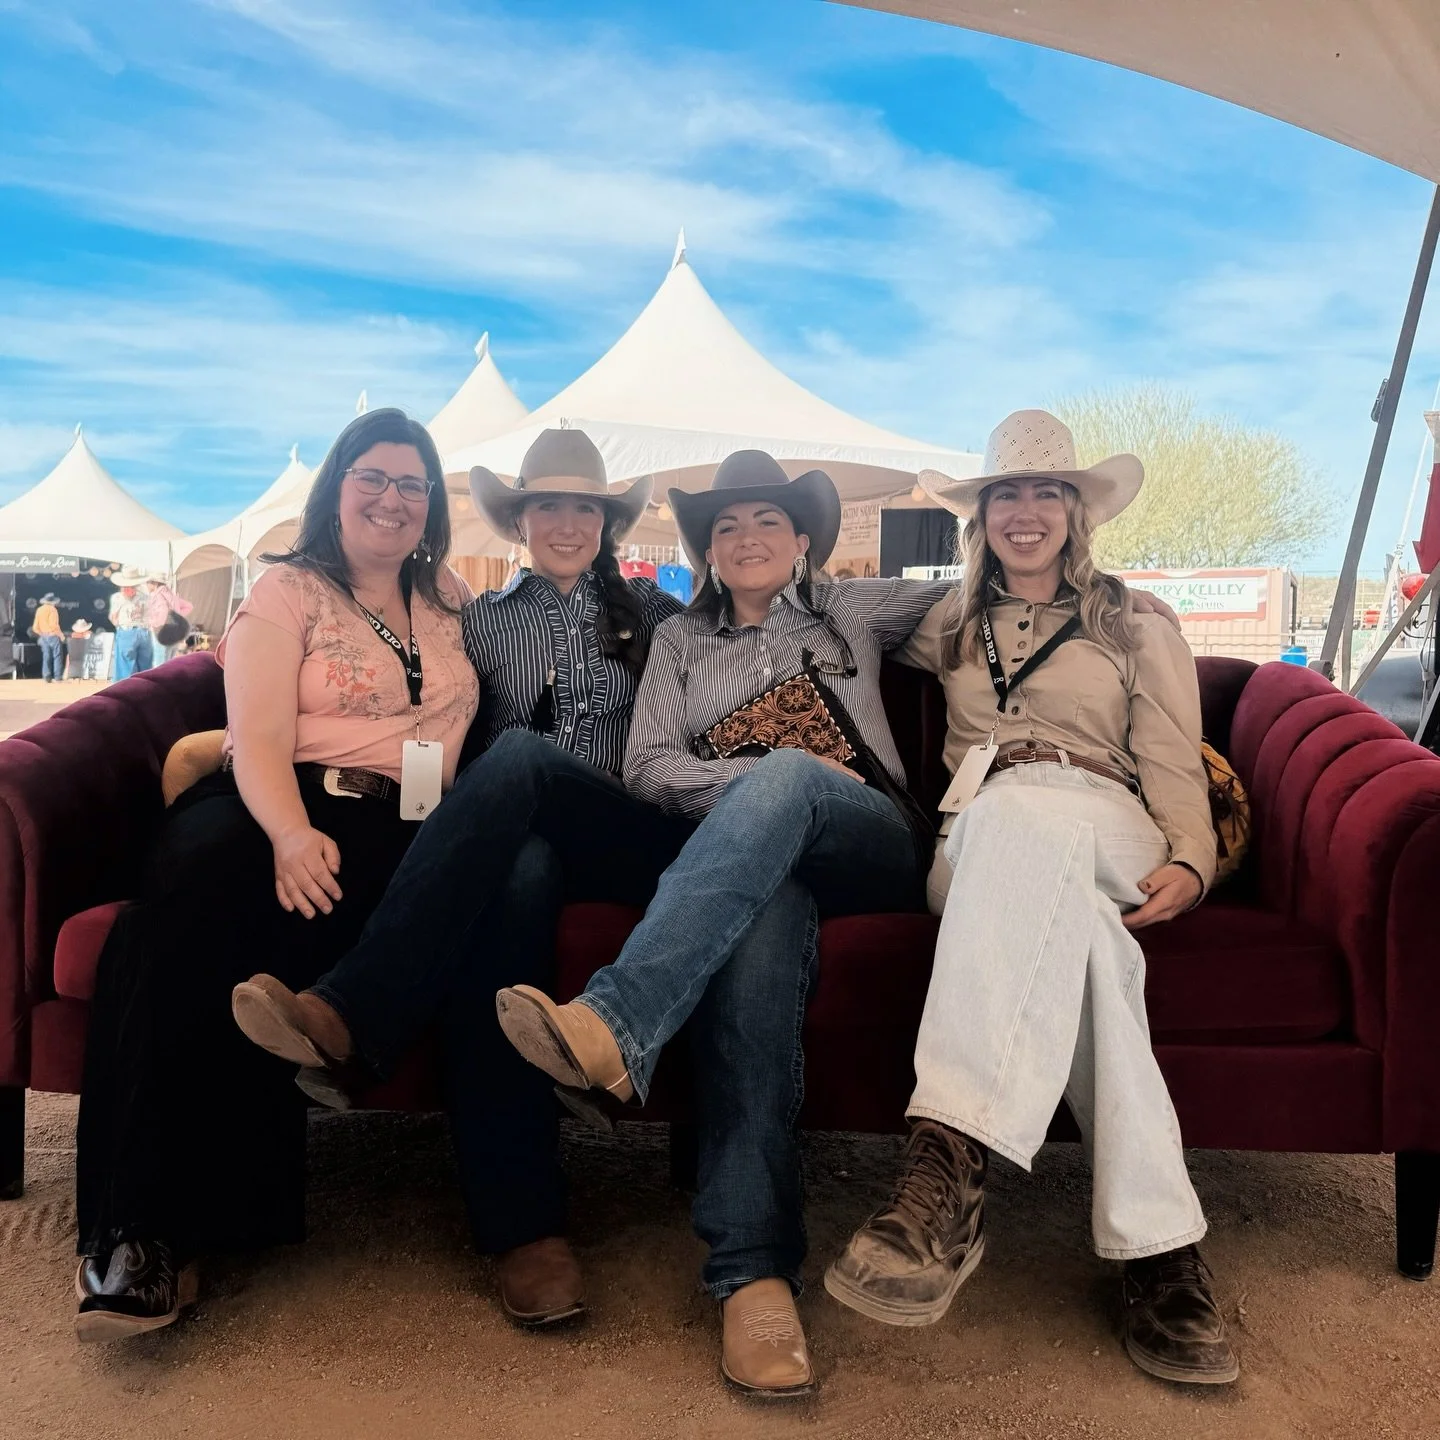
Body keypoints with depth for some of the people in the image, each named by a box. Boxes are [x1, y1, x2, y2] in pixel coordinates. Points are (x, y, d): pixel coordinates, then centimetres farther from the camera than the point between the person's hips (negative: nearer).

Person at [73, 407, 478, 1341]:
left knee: (249, 925, -33)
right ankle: (142, 1222, -30)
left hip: (397, 827, 1)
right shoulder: (288, 590, 9)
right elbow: (258, 739, -6)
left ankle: (178, 1230, -27)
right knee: (202, 882, -36)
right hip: (277, 803, -1)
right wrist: (291, 833, -26)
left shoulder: (451, 601, 21)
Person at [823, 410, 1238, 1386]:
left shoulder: (1138, 627, 22)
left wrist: (1190, 862, -9)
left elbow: (1174, 767, 10)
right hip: (978, 838, 2)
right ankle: (1160, 1240, -44)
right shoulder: (947, 627, 30)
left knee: (1021, 816, -41)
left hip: (1102, 826, -1)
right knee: (1061, 904, -39)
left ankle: (949, 1167, -55)